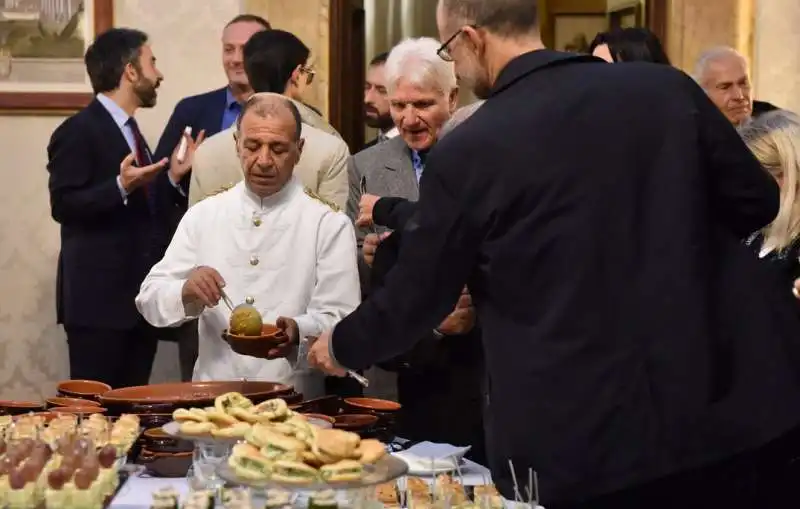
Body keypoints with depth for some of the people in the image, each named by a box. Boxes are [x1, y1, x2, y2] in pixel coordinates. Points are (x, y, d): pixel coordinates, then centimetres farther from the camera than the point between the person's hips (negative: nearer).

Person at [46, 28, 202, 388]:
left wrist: (172, 175, 10)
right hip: (98, 298, -9)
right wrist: (121, 186, -27)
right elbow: (63, 206, -17)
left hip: (138, 296, 9)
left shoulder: (130, 132, 19)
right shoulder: (77, 131, -9)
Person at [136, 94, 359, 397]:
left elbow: (340, 321, -3)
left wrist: (298, 332, -23)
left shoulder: (330, 226, 4)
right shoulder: (202, 216, 12)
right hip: (211, 397, 2)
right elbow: (150, 301, 9)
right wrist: (186, 293, -13)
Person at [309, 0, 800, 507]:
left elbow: (417, 295, 3)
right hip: (718, 405, 3)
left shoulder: (467, 153, -8)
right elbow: (756, 202, 9)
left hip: (577, 437, -3)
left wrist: (343, 346, 22)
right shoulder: (666, 87, 0)